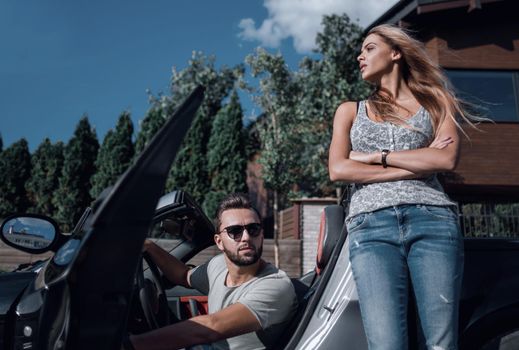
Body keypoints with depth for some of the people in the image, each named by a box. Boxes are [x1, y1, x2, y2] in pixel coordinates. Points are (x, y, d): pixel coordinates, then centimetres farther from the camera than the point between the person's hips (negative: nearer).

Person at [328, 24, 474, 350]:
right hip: (371, 225, 0)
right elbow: (338, 170, 5)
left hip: (432, 219, 0)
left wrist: (376, 156, 2)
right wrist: (418, 165, 2)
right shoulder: (350, 111, 23)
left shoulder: (436, 100, 20)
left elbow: (447, 159, 1)